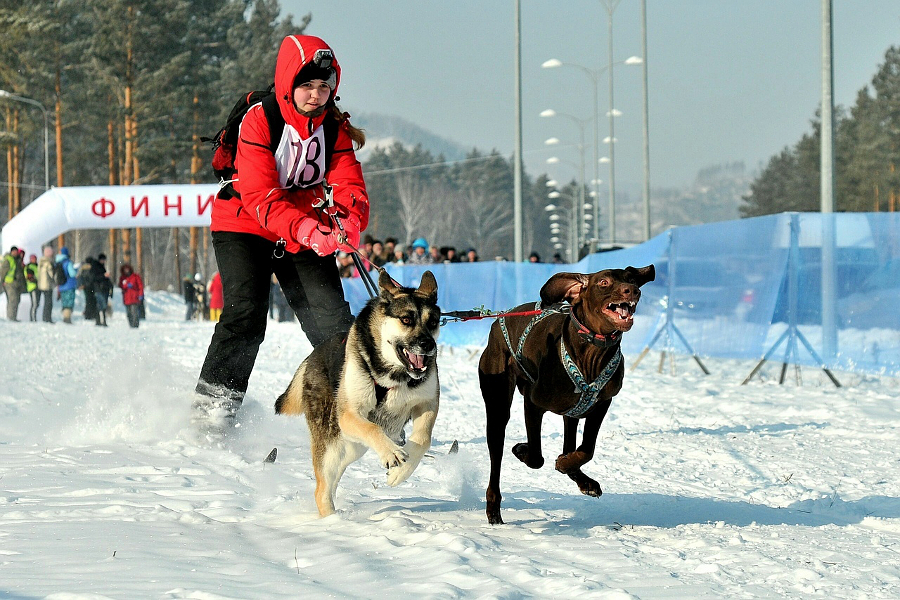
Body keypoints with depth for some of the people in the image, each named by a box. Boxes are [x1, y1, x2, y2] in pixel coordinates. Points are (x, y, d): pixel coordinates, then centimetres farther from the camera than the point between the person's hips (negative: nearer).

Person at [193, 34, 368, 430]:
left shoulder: (335, 128, -4)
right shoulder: (259, 121, -19)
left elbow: (349, 188, -13)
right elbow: (260, 196, -28)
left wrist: (348, 220, -38)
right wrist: (306, 230, -43)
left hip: (307, 234, 4)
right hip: (246, 227, -4)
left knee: (334, 323, -6)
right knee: (246, 316, -20)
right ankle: (210, 412, -12)